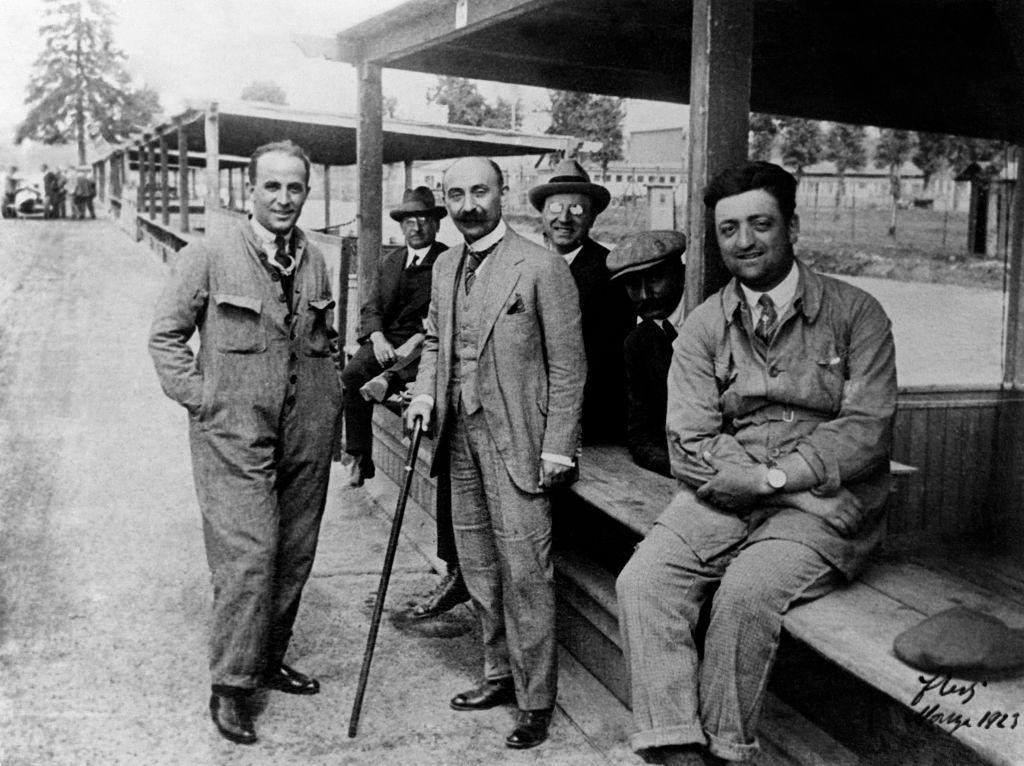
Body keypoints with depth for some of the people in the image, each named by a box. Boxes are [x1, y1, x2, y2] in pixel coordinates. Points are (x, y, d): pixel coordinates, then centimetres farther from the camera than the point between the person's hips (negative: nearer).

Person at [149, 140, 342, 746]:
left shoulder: (316, 262, 8)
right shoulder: (210, 256, -7)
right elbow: (166, 335, 0)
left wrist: (332, 397, 11)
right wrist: (199, 398, -6)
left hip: (307, 438, 5)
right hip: (234, 436, -5)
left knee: (294, 558, 12)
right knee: (248, 558, -9)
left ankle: (269, 659, 30)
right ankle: (231, 686, 6)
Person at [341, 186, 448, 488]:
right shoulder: (387, 263, 20)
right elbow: (371, 308, 12)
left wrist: (415, 342, -19)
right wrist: (378, 339, -9)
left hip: (425, 341, -4)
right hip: (386, 340, 4)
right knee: (352, 373, -24)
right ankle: (360, 457, -18)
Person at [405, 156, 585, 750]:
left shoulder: (542, 267, -10)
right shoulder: (446, 266, 11)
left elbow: (568, 365, -10)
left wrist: (557, 450, -13)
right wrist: (425, 392, 5)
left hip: (516, 441, -7)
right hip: (461, 436, 7)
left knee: (524, 573, -4)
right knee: (479, 568, 16)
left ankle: (537, 701, 10)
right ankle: (500, 674, 32)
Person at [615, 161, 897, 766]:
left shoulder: (855, 313, 2)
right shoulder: (703, 327, 8)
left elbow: (868, 428, -6)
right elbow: (690, 444, 1)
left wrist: (780, 474, -14)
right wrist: (766, 478, -13)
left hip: (823, 506, -3)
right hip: (722, 501, 3)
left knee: (748, 589, -29)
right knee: (642, 582, -21)